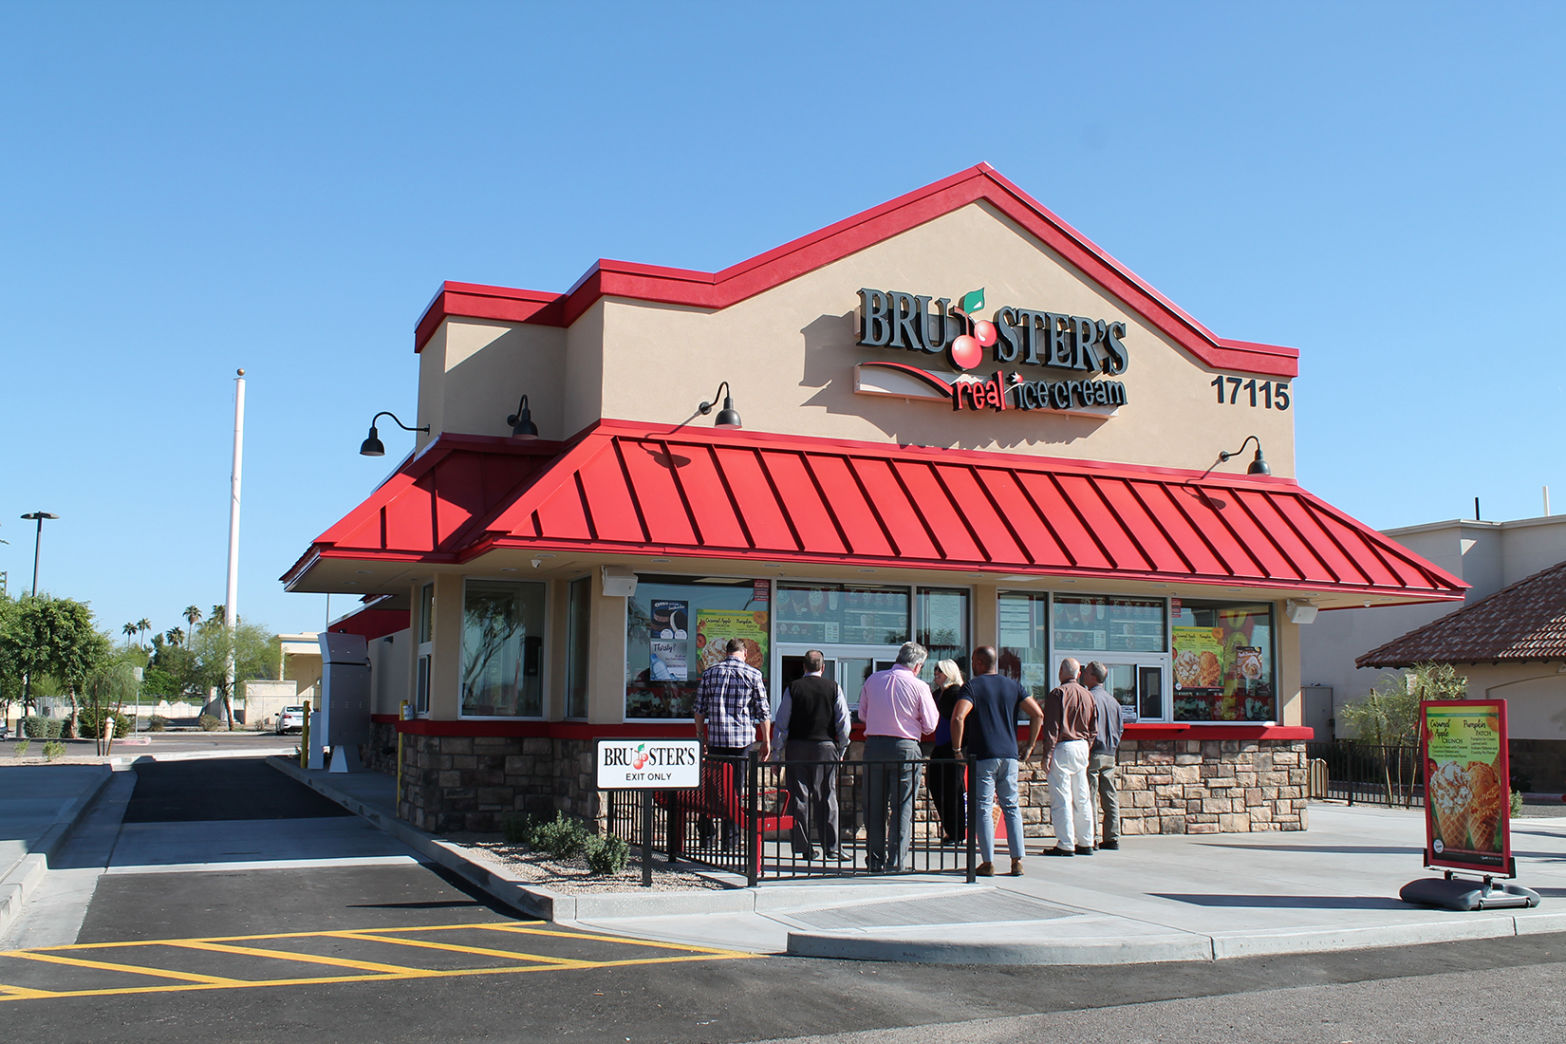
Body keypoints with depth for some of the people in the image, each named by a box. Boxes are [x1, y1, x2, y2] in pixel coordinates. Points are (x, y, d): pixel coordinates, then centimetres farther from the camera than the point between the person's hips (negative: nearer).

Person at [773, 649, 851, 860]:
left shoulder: (793, 688, 1)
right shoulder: (833, 688, 2)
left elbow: (781, 722, 1)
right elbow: (843, 722, 2)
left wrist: (778, 750, 7)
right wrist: (841, 748, 12)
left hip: (797, 747, 0)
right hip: (826, 747, 0)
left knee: (799, 797, 4)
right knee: (826, 797, 4)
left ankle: (804, 847, 5)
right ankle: (830, 847, 5)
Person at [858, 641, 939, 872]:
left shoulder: (873, 680, 5)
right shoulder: (919, 686, -5)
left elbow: (862, 715, 14)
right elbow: (930, 725, 0)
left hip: (874, 746, 3)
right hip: (905, 748, -3)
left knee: (874, 806, 11)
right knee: (902, 808, 4)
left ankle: (875, 860, 17)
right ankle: (896, 862, 2)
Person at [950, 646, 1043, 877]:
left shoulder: (972, 686, -4)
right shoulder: (1012, 686, 12)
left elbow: (958, 718, -19)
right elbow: (1037, 714, 7)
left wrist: (957, 749, -8)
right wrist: (1030, 746, 13)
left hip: (983, 756, -5)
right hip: (1009, 755, 5)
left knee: (983, 808, 0)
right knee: (1011, 807, 11)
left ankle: (988, 862, -2)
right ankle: (1017, 861, 6)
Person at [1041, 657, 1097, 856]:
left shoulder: (1057, 694, -9)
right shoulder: (1088, 695, 11)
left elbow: (1051, 727, -12)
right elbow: (1094, 728, 12)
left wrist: (1047, 754, -10)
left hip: (1062, 748, -7)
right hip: (1082, 747, 7)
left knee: (1061, 799, -4)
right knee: (1082, 798, 12)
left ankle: (1065, 845, -5)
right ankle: (1085, 843, 16)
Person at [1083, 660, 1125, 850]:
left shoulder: (1090, 697, -11)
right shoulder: (1113, 700, 14)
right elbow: (1120, 728, 18)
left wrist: (1083, 752, -9)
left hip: (1093, 754, -8)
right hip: (1110, 755, 8)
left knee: (1089, 798, -5)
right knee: (1110, 797, 9)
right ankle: (1112, 838, 10)